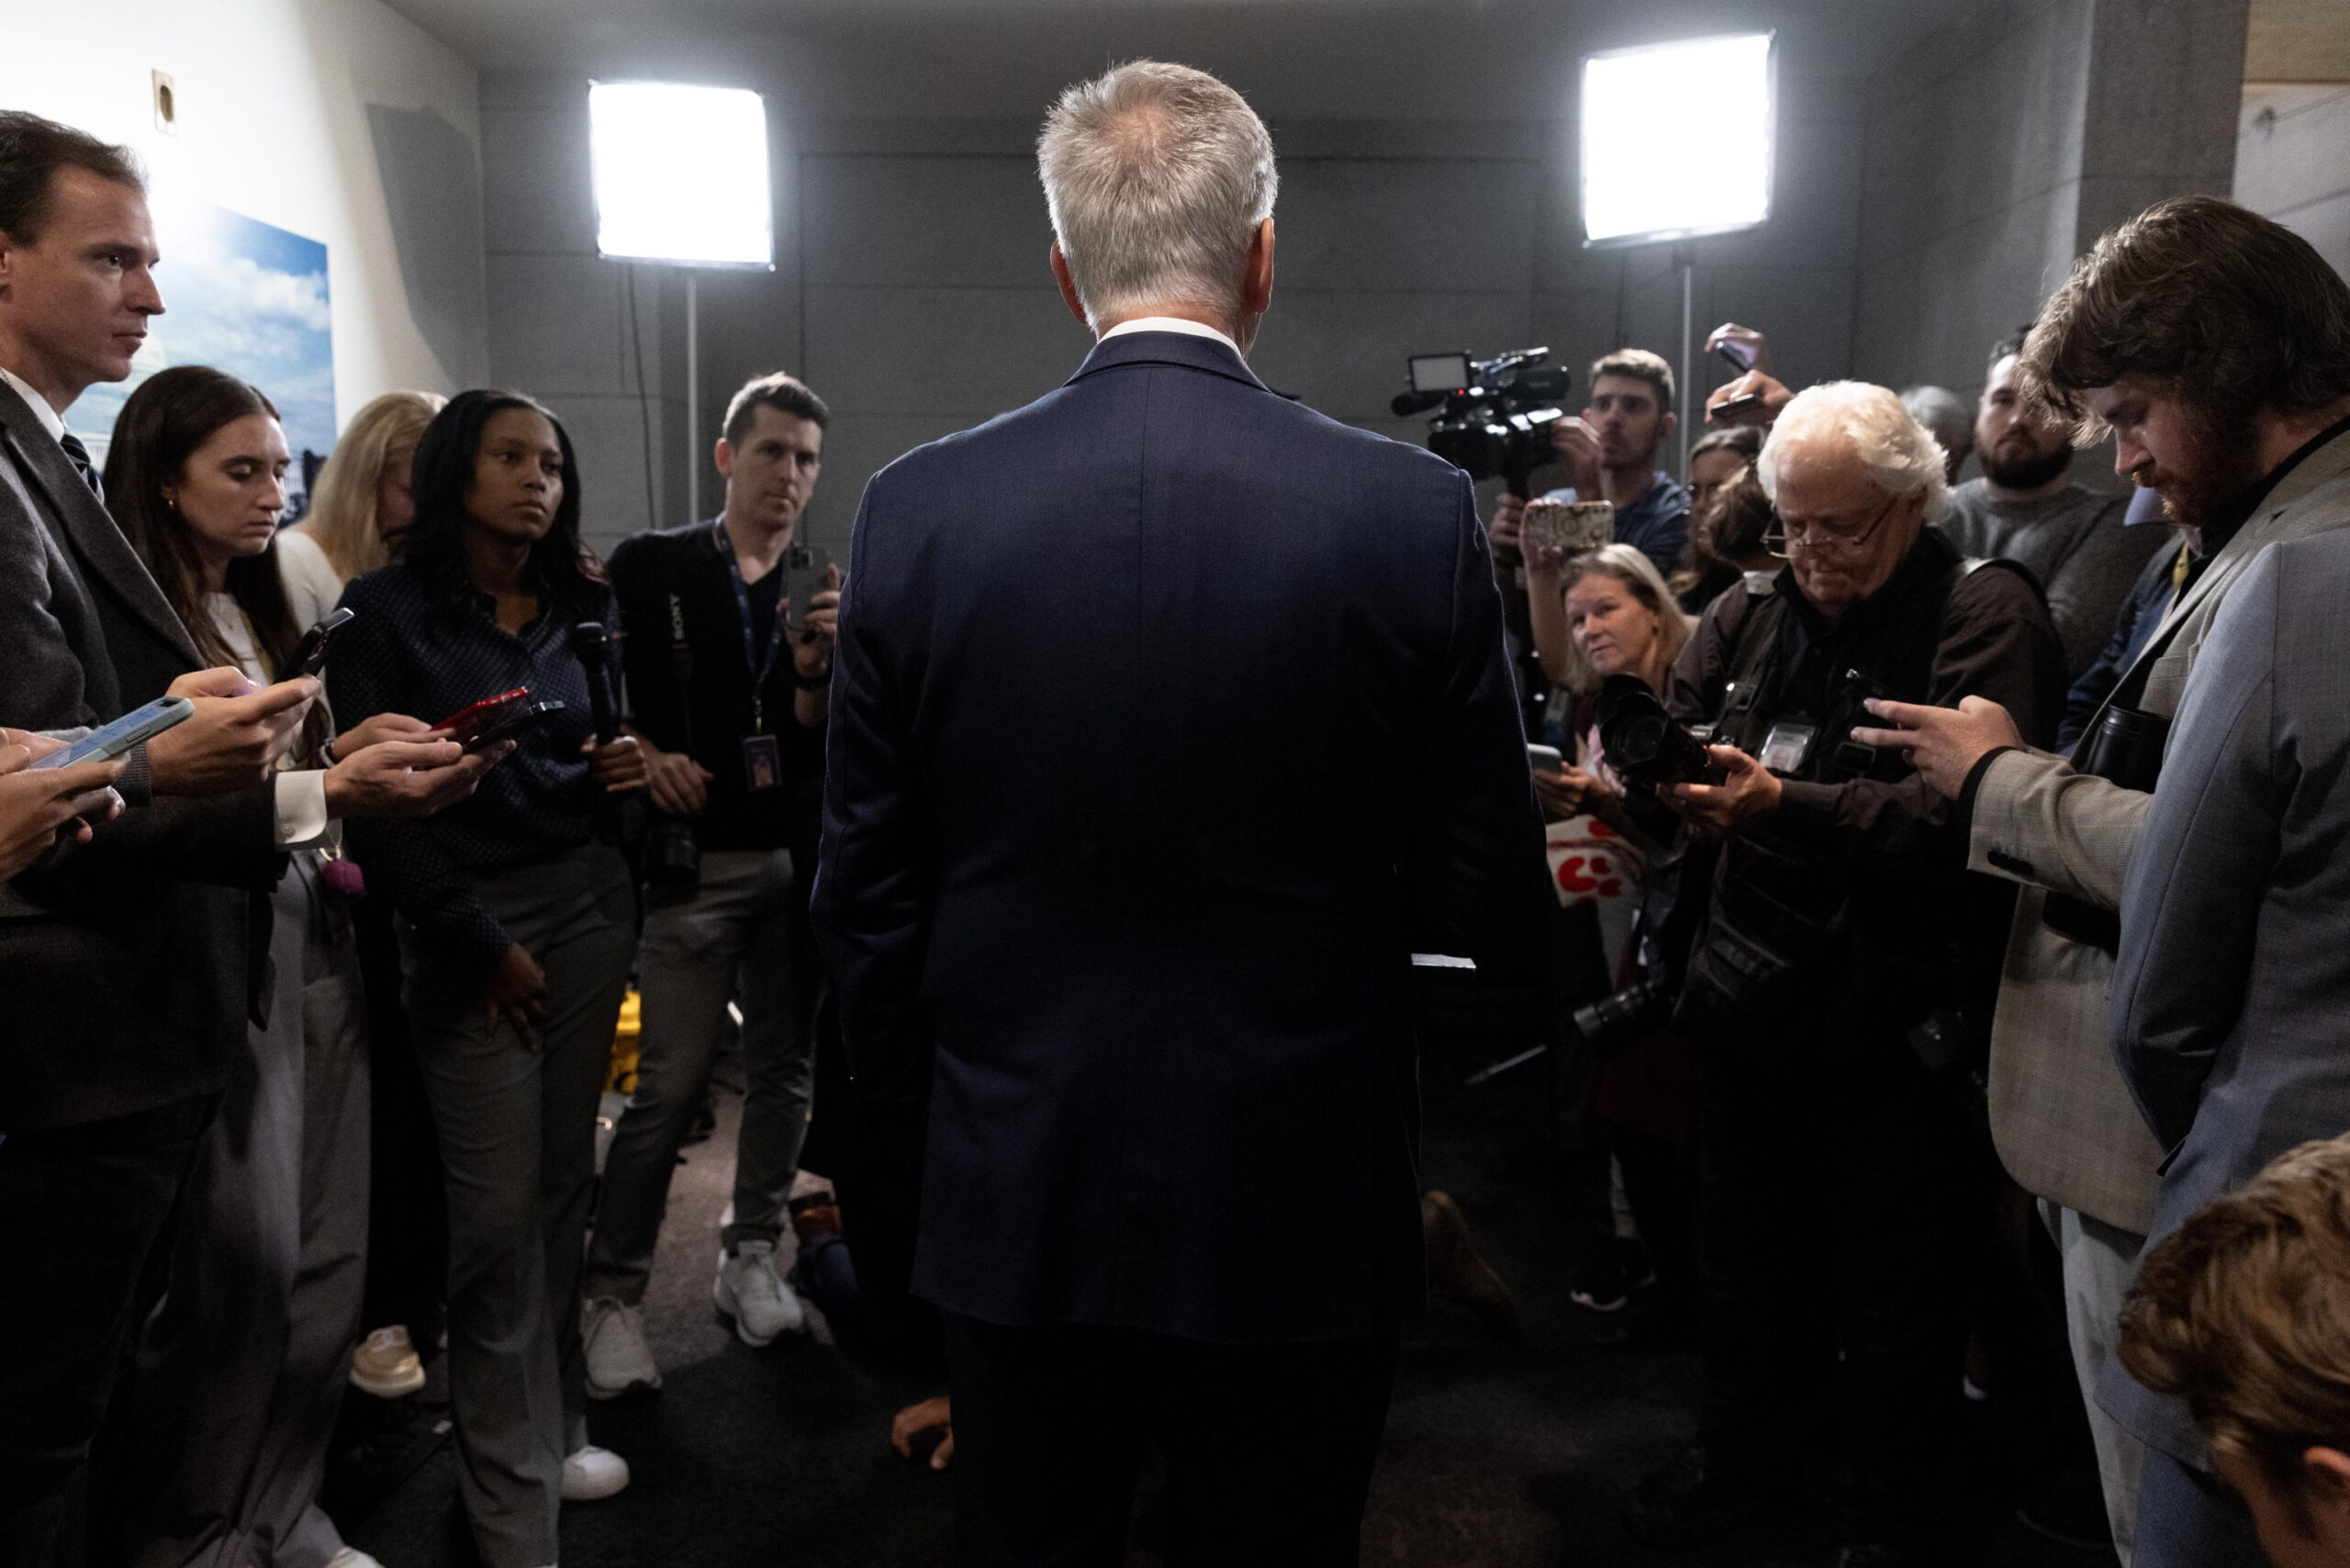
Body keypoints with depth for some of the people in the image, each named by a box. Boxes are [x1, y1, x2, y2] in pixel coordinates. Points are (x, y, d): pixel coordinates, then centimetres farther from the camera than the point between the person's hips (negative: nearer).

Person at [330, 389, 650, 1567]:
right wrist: (483, 942, -9)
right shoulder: (387, 610, -4)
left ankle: (556, 1418, 24)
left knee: (565, 1181, 8)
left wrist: (619, 770, -5)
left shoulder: (580, 606, 11)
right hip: (466, 925, -4)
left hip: (587, 905, 4)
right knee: (498, 1215, -3)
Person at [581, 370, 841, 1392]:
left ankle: (751, 1258, 26)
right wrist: (647, 755, -12)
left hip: (796, 863, 4)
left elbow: (819, 741, 3)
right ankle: (613, 1297, 9)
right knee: (669, 1086, -4)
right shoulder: (650, 566, 3)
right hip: (696, 858, -3)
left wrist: (815, 668, -15)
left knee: (784, 1072, 10)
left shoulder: (823, 591, 10)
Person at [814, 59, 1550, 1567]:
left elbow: (867, 892, -2)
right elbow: (1491, 891, -7)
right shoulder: (1415, 511, -12)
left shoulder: (917, 511, -8)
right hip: (1300, 1211, -1)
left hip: (1018, 1200, 2)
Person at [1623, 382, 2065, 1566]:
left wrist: (1785, 807, -34)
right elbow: (1675, 740, 7)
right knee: (1742, 1251, 19)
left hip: (1893, 1023, -5)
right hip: (1748, 999, 5)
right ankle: (1739, 1458, 41)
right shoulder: (1746, 620, 10)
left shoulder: (1984, 616, -8)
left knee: (1891, 1289, 10)